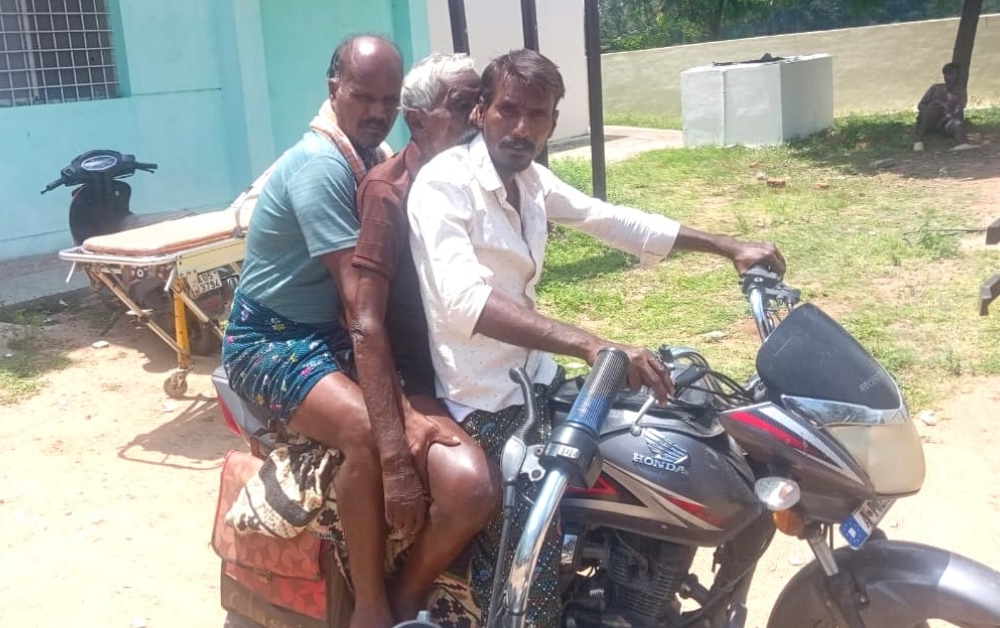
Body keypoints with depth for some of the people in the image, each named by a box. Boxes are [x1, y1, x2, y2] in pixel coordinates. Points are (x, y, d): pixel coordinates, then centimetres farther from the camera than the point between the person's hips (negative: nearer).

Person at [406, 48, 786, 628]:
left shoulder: (530, 178, 6)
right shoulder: (443, 184, -19)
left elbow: (614, 220, 15)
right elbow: (464, 301, -35)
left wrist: (727, 247, 14)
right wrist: (593, 345, -45)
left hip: (538, 378, 9)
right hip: (488, 404, -9)